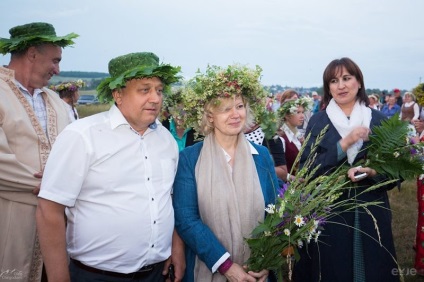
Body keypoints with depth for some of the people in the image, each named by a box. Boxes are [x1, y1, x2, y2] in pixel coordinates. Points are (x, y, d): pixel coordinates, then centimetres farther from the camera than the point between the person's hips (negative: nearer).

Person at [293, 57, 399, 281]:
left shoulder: (379, 121, 3)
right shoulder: (318, 122, -1)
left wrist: (372, 172, -18)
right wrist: (343, 144, -18)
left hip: (371, 215, 2)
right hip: (328, 215, -1)